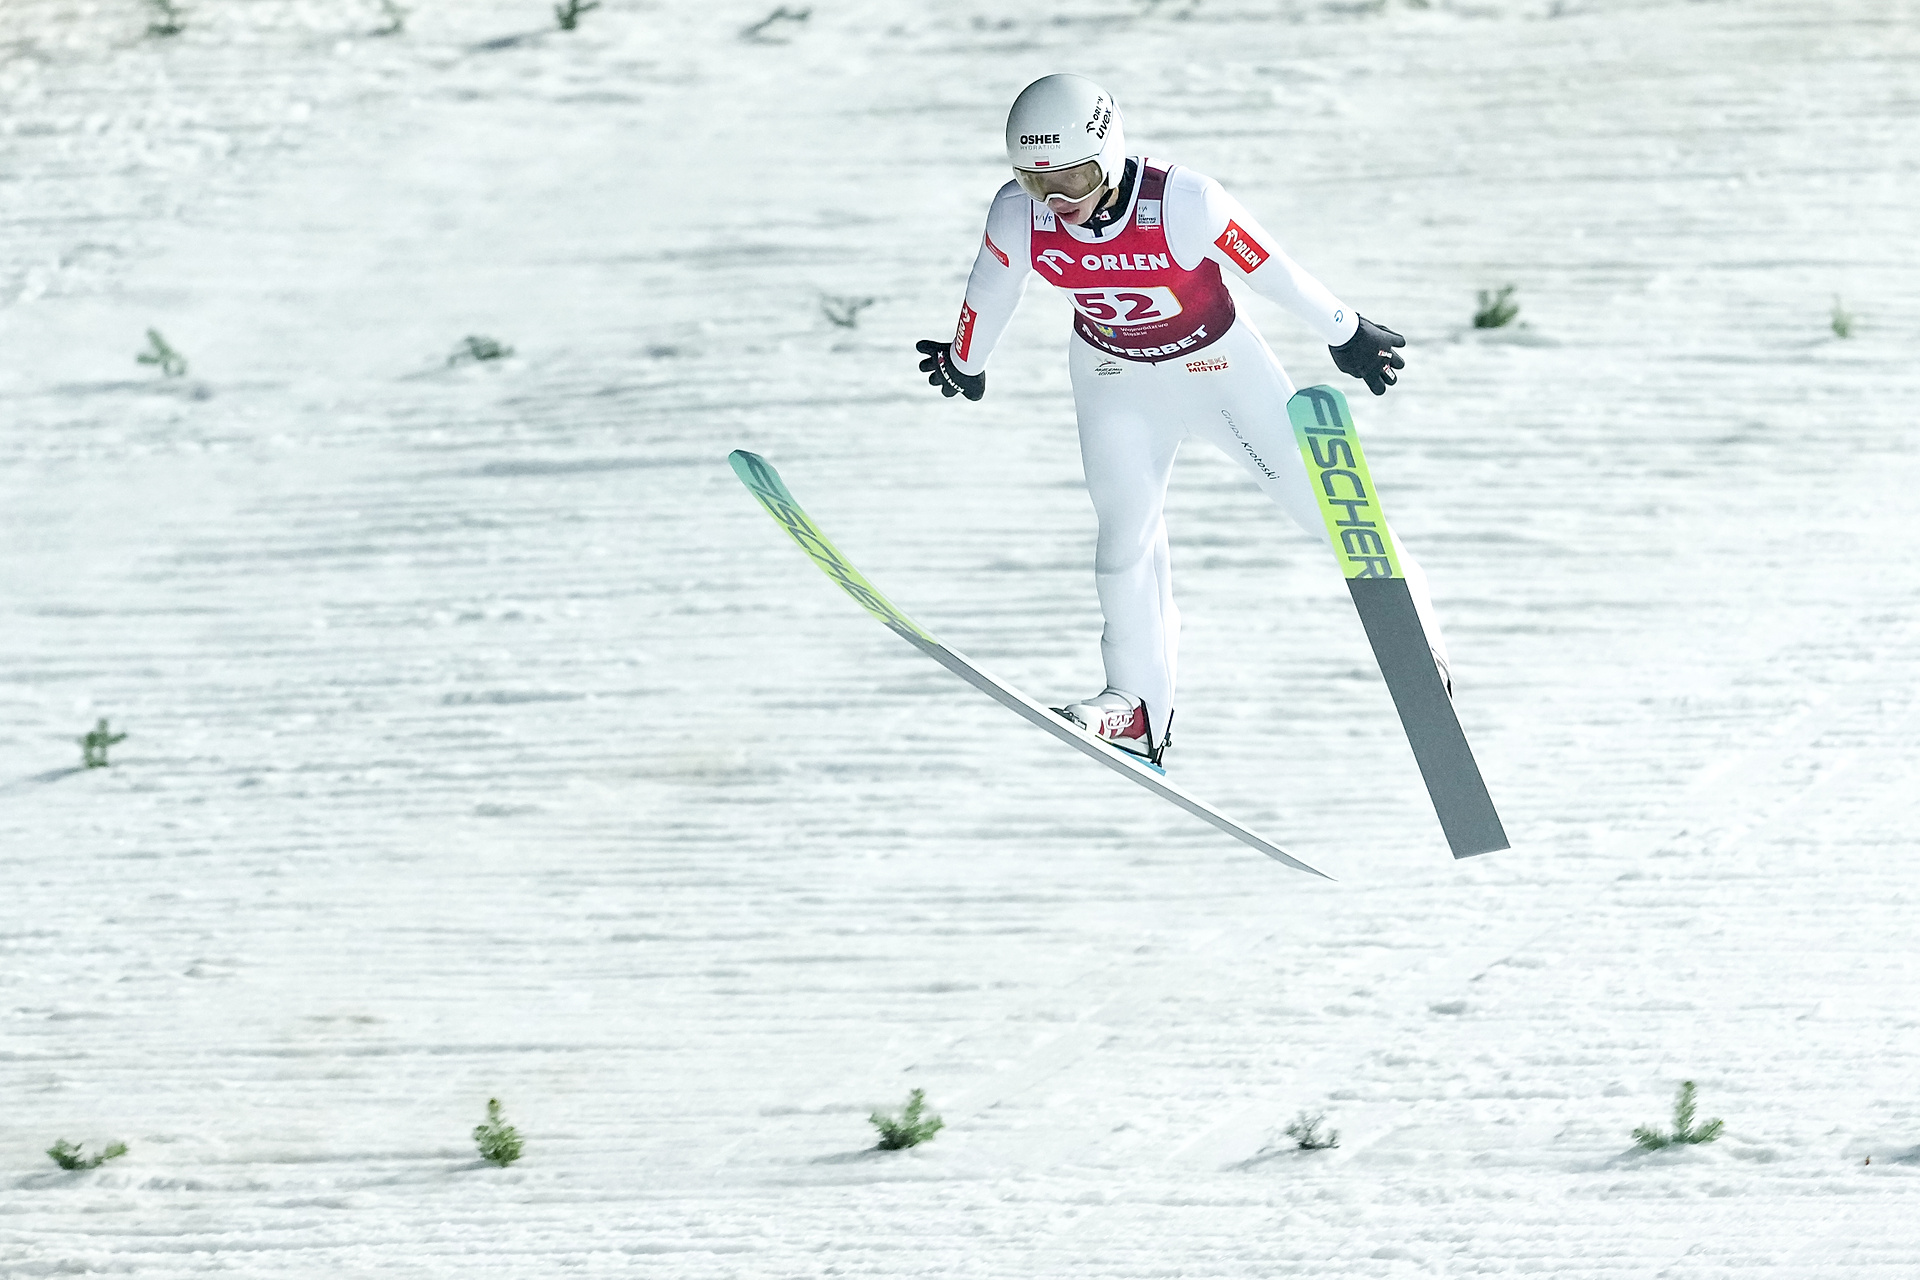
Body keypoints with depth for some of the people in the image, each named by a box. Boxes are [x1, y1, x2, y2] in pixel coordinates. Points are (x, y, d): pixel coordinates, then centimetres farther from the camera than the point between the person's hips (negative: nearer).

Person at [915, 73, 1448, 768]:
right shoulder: (1019, 216, -23)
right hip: (1115, 383, 2)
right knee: (1126, 534, -6)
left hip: (1217, 366, -2)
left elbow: (1274, 272, -21)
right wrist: (964, 364, 15)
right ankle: (1139, 706, 7)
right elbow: (987, 299, -3)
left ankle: (1407, 609, 28)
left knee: (1324, 502, 2)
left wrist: (1347, 335, -9)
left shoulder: (1182, 203, -35)